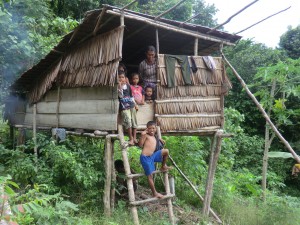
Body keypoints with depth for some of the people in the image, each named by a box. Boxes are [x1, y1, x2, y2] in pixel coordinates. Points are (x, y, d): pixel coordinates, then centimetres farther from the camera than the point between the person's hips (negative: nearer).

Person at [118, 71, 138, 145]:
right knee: (128, 121, -18)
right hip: (124, 107, -5)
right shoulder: (118, 86, -4)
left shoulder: (128, 86, 9)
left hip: (131, 105, 5)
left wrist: (135, 104, 17)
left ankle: (134, 138, 14)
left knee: (134, 121, 5)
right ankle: (131, 138, -7)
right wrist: (120, 86, -25)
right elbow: (120, 95, -18)